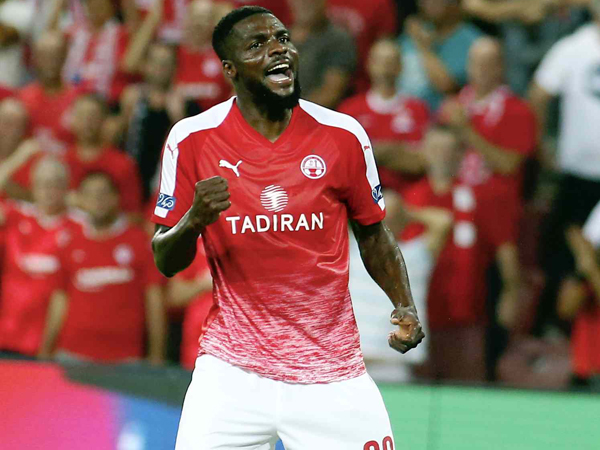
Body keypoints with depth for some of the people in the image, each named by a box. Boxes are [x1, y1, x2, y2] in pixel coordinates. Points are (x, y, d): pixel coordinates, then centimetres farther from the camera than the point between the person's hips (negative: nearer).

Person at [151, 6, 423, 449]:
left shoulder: (343, 135, 0)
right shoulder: (193, 140, -4)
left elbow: (373, 234, 13)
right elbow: (166, 262, 1)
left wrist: (405, 308, -2)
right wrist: (194, 220, -20)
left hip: (332, 368, 1)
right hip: (233, 370, -1)